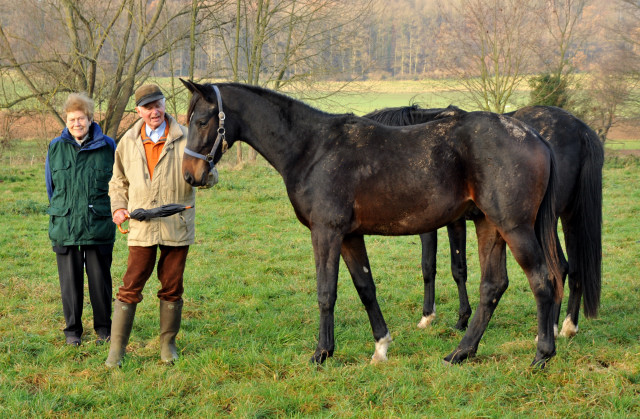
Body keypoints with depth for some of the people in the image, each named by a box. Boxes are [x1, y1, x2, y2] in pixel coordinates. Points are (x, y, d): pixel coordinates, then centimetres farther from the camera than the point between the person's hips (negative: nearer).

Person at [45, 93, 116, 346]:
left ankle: (103, 327, 20)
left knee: (100, 279, 5)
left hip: (99, 227, -1)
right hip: (64, 227, 1)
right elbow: (51, 185, 15)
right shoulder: (56, 147, 4)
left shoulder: (107, 147, -1)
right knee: (70, 281, 6)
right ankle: (72, 329, 19)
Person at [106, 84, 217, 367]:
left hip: (176, 227, -1)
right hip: (141, 227, 1)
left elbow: (210, 178, -3)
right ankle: (117, 347, 5)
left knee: (172, 289, 8)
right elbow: (119, 180, 20)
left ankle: (168, 343, 23)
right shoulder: (128, 142, 7)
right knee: (130, 288, -1)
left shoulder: (184, 139, -1)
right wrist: (118, 206, 3)